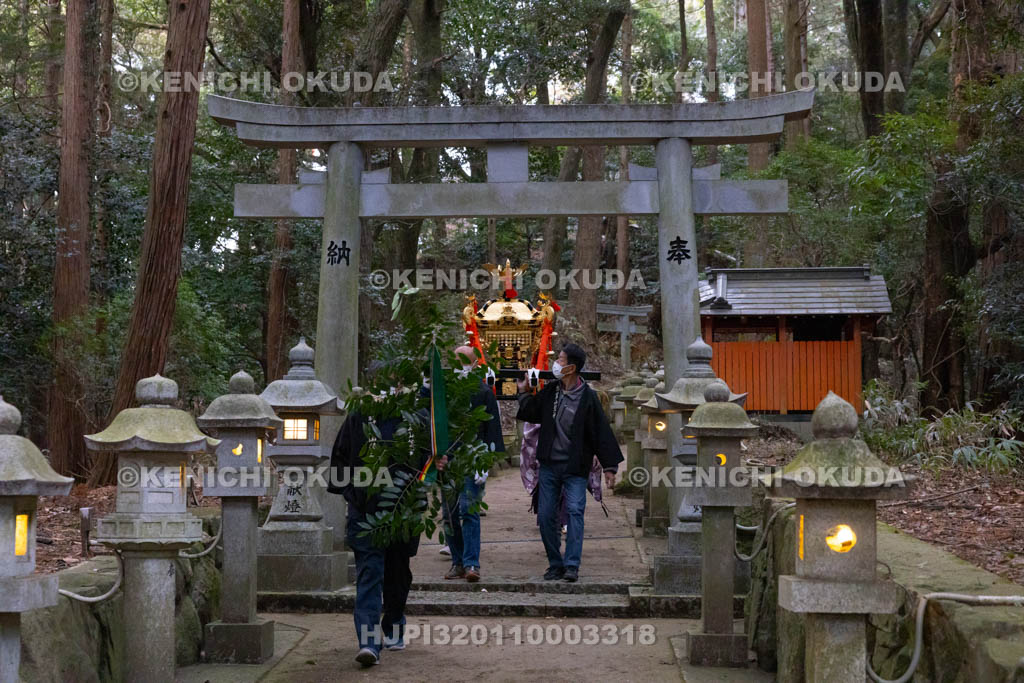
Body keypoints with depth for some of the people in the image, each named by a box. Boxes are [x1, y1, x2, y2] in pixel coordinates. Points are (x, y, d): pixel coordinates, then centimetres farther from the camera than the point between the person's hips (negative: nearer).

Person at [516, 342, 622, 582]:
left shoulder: (588, 397, -7)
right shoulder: (549, 391, 5)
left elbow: (601, 432, -5)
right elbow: (532, 414, 22)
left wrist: (609, 466, -6)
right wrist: (524, 392, 13)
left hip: (575, 467, -4)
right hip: (549, 465, 5)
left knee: (575, 511, -17)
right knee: (545, 516, 4)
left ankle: (572, 566, -19)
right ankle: (555, 564, 15)